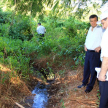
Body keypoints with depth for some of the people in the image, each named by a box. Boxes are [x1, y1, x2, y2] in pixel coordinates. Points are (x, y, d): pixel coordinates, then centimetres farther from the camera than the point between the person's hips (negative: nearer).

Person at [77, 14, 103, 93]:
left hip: (95, 53, -7)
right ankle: (84, 83, 33)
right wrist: (85, 45, 11)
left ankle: (90, 86, 19)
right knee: (86, 68, 17)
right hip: (88, 52, 7)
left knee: (93, 70, 4)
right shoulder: (90, 29, 10)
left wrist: (100, 47, -21)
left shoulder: (100, 29, -13)